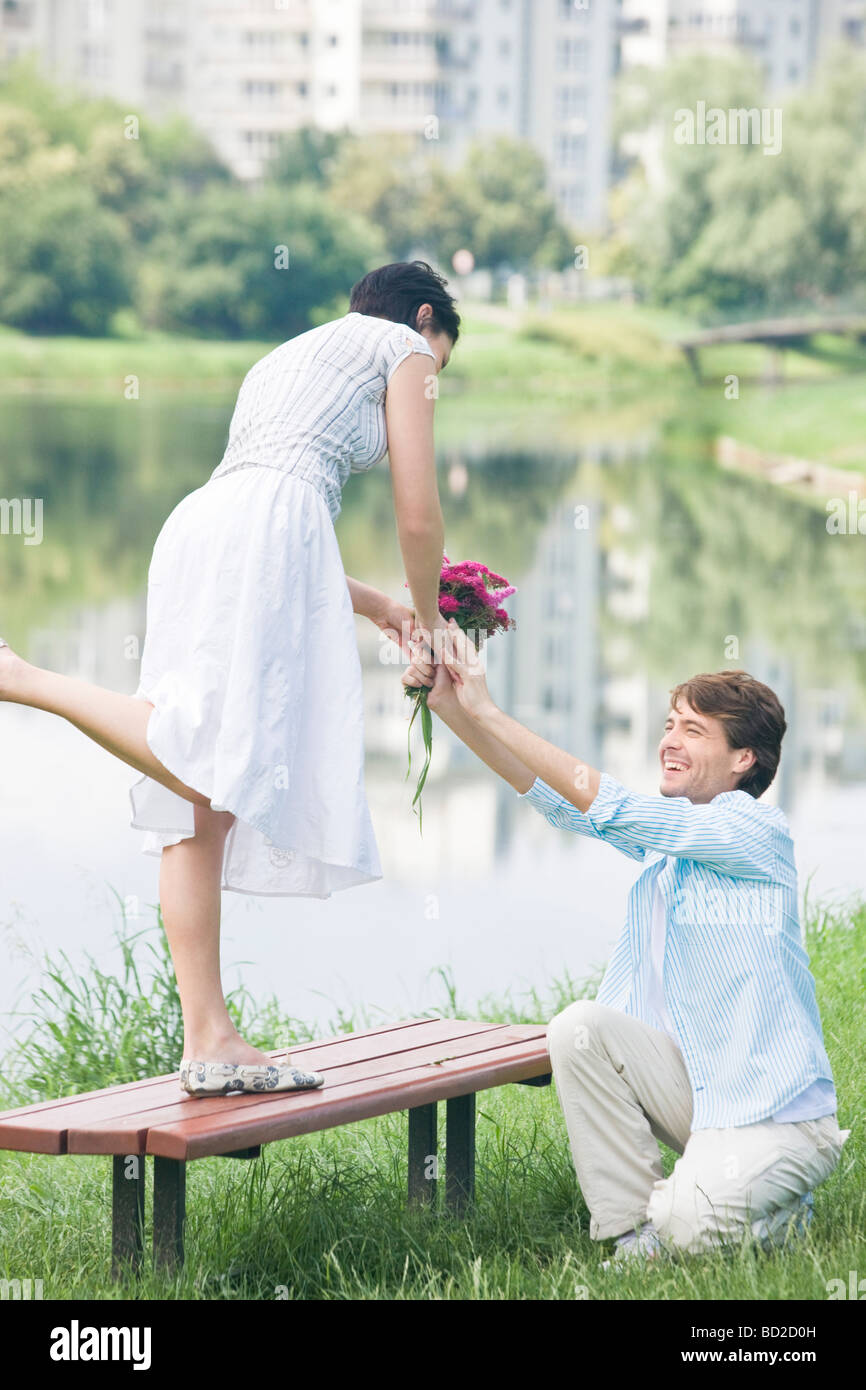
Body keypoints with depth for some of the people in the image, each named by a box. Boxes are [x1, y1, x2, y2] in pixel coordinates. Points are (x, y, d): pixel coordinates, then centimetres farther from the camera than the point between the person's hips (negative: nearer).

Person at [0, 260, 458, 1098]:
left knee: (204, 798, -1)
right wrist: (426, 619, 25)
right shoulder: (400, 346, 16)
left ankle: (209, 1042, -4)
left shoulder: (284, 359, 38)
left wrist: (377, 607, 43)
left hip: (197, 526, 8)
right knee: (212, 766, -21)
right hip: (265, 530, -8)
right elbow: (418, 515, 10)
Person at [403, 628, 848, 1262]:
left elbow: (605, 806, -22)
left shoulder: (756, 829, -14)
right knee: (581, 1028, -16)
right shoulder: (666, 828, 10)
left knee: (692, 1226, -29)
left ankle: (783, 1210, 7)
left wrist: (490, 712, -22)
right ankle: (636, 1232, -7)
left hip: (779, 1111, -7)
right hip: (695, 1084, 7)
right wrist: (451, 705, -10)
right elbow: (556, 797, 1)